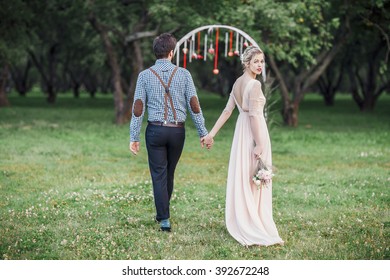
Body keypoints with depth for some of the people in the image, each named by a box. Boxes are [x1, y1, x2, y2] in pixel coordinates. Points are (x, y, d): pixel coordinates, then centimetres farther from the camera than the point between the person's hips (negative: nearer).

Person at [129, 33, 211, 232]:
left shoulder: (145, 75, -3)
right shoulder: (183, 74, -1)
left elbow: (138, 108, -4)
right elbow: (194, 105, -2)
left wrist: (134, 137, 0)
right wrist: (203, 132, 4)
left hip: (155, 130, -1)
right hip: (177, 131, 1)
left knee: (159, 175, 3)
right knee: (169, 173, 17)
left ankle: (164, 219, -3)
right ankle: (161, 213, 31)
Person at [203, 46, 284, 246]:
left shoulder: (238, 83, 8)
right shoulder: (254, 85, -18)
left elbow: (227, 111, 9)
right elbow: (254, 115, -23)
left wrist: (212, 133, 9)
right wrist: (259, 144, -22)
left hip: (242, 132, 8)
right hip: (254, 133, -8)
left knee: (242, 180, 13)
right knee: (255, 182, -3)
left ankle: (239, 224, 20)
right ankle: (255, 229, 1)